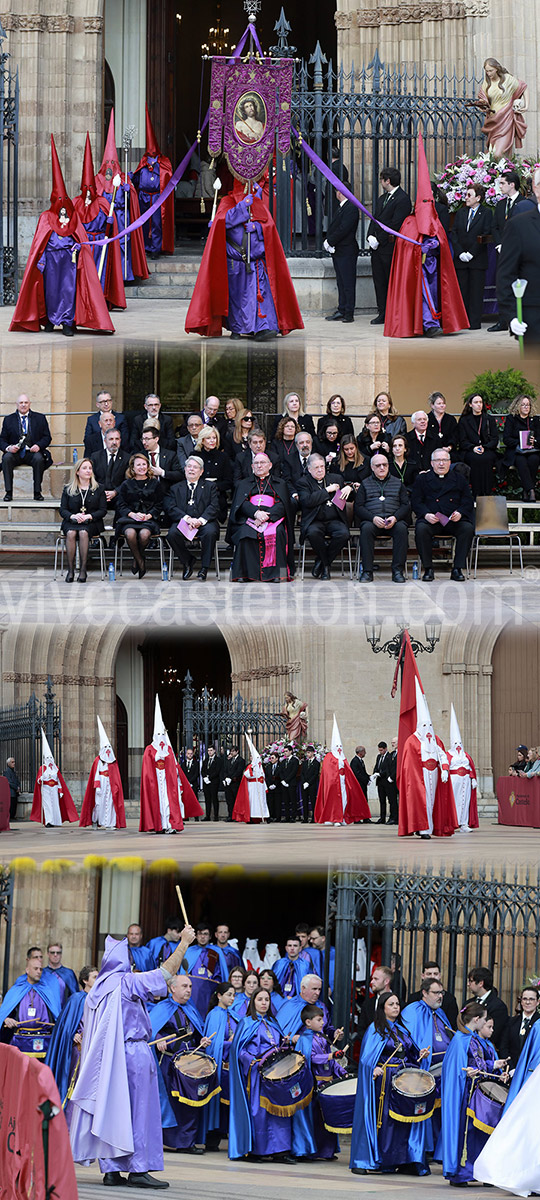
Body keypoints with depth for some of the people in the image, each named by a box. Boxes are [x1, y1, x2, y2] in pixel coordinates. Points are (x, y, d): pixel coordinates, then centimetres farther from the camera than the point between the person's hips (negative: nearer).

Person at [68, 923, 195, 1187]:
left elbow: (88, 1030, 17)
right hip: (133, 1054, -7)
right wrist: (184, 943, 3)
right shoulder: (129, 982, -9)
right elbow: (166, 973, -6)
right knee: (138, 1111, -4)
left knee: (109, 1111, 7)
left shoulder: (98, 988, 11)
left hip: (103, 1058, 7)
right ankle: (139, 1168, -7)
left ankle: (111, 1169, 5)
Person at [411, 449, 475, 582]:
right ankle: (428, 569, -23)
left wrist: (460, 513, -9)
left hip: (454, 521, 1)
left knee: (468, 529, -29)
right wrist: (426, 515, -14)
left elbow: (468, 501, 13)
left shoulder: (458, 479, 20)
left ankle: (457, 569, -22)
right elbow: (416, 501, 6)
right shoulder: (422, 479, 16)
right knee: (421, 529, -34)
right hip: (431, 519, -1)